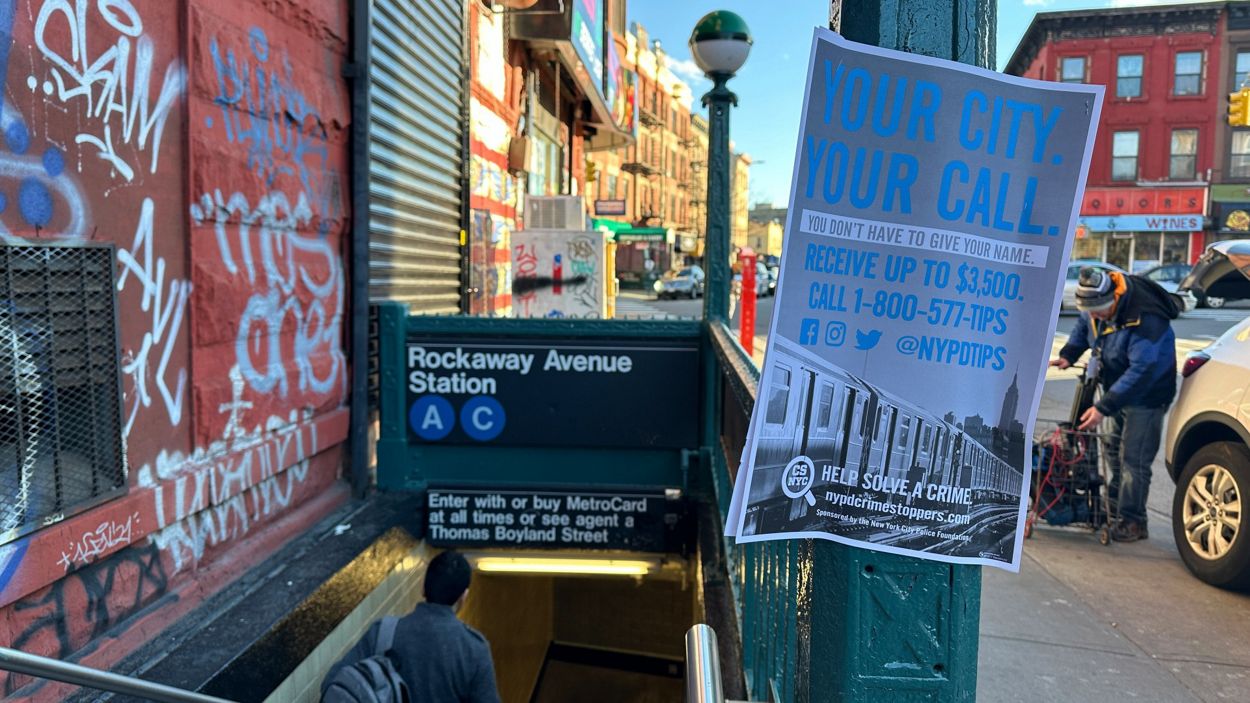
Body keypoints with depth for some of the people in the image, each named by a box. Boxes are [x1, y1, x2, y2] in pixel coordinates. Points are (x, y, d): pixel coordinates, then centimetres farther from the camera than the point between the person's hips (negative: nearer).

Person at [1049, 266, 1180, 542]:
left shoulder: (1145, 321, -35)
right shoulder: (1097, 305, -11)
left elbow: (1141, 371, -35)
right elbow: (1083, 327, 12)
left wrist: (1103, 408, -36)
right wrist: (1068, 355, -5)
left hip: (1146, 395, -8)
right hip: (1119, 389, 8)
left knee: (1134, 459, -6)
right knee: (1115, 450, 20)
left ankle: (1133, 522, 5)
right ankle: (1114, 506, 35)